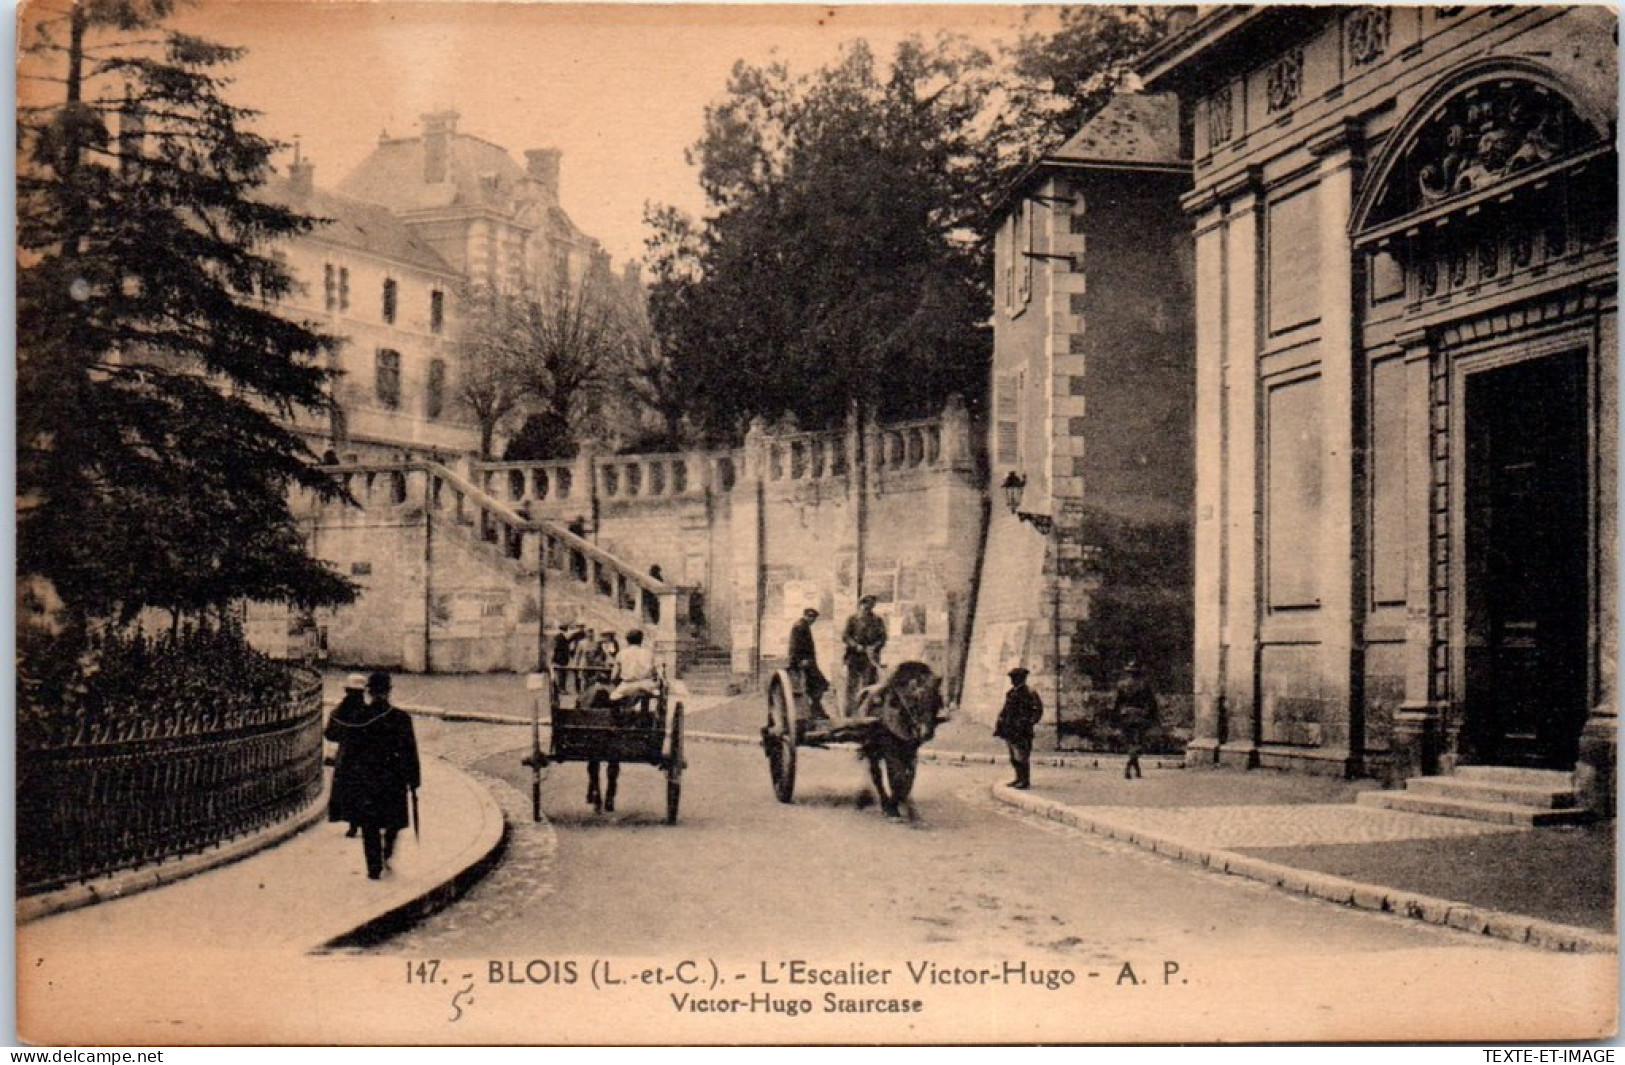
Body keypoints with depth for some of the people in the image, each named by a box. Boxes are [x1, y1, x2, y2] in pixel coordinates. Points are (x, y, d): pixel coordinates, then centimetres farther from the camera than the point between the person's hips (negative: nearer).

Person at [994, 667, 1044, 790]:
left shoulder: (1030, 694, -9)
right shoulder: (1010, 693, 14)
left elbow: (1038, 711, -10)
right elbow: (1005, 711, 20)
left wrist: (1028, 723, -17)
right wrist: (999, 725, 14)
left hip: (1022, 731, -8)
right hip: (1010, 731, 8)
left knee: (1022, 757, -7)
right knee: (1014, 757, 11)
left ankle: (1026, 781, -2)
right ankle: (1019, 779, 20)